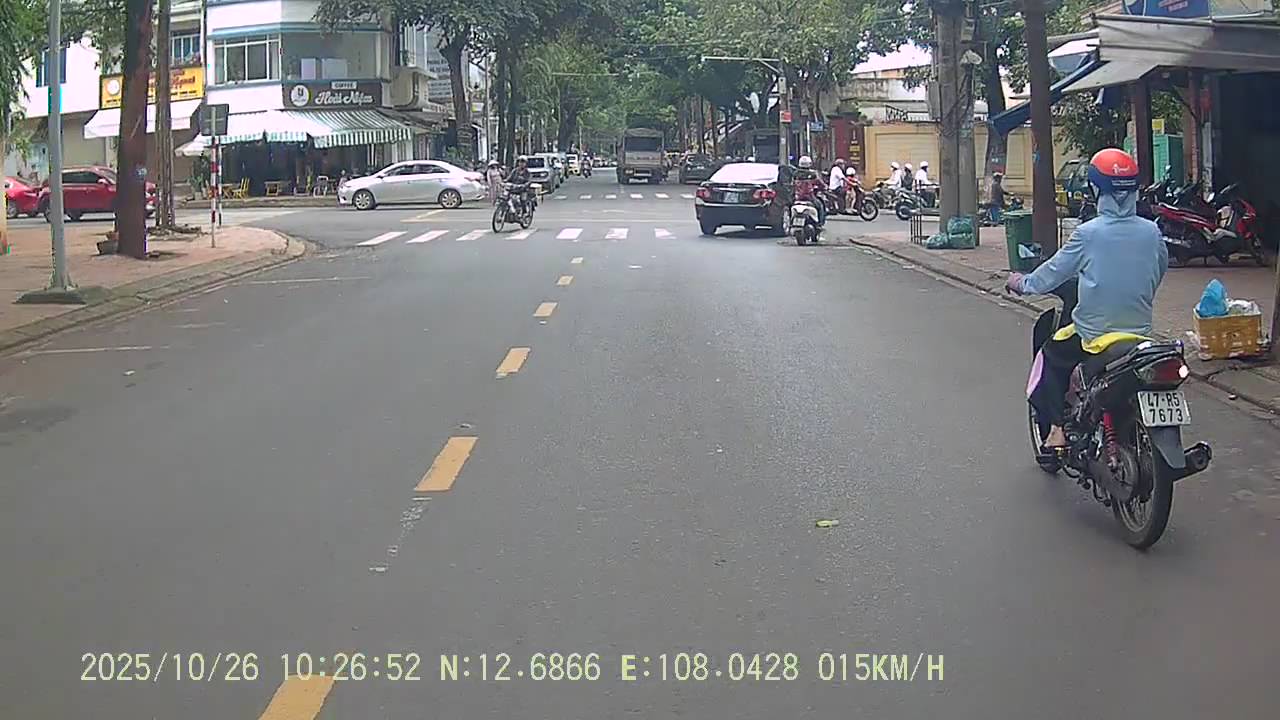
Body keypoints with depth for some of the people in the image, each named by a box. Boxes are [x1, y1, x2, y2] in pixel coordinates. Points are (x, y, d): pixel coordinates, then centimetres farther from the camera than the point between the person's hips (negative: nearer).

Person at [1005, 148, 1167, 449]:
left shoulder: (1088, 233, -14)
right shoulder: (1151, 232, -3)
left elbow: (1053, 272, -4)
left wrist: (1023, 283, 14)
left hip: (1093, 336, -4)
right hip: (1141, 332, 4)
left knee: (1051, 356, 21)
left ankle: (1056, 427, 12)